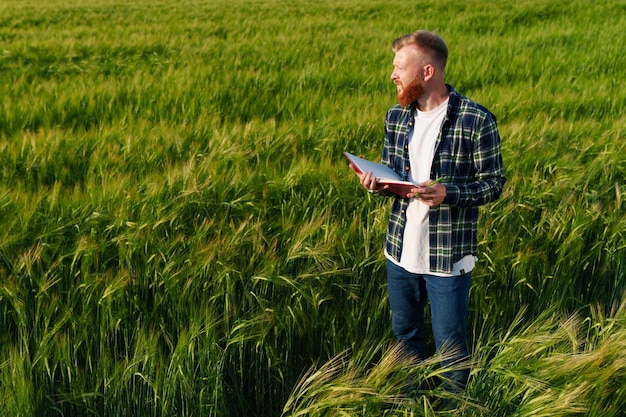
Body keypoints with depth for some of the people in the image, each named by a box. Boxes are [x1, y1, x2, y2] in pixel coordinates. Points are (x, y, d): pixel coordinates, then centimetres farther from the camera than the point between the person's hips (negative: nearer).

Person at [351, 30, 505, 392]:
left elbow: (494, 183, -9)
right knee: (405, 334, 21)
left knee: (450, 345, 8)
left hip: (449, 257, -5)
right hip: (401, 250, 6)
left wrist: (448, 194, -25)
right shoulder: (396, 116, 3)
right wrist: (377, 183, -10)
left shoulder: (477, 120, -14)